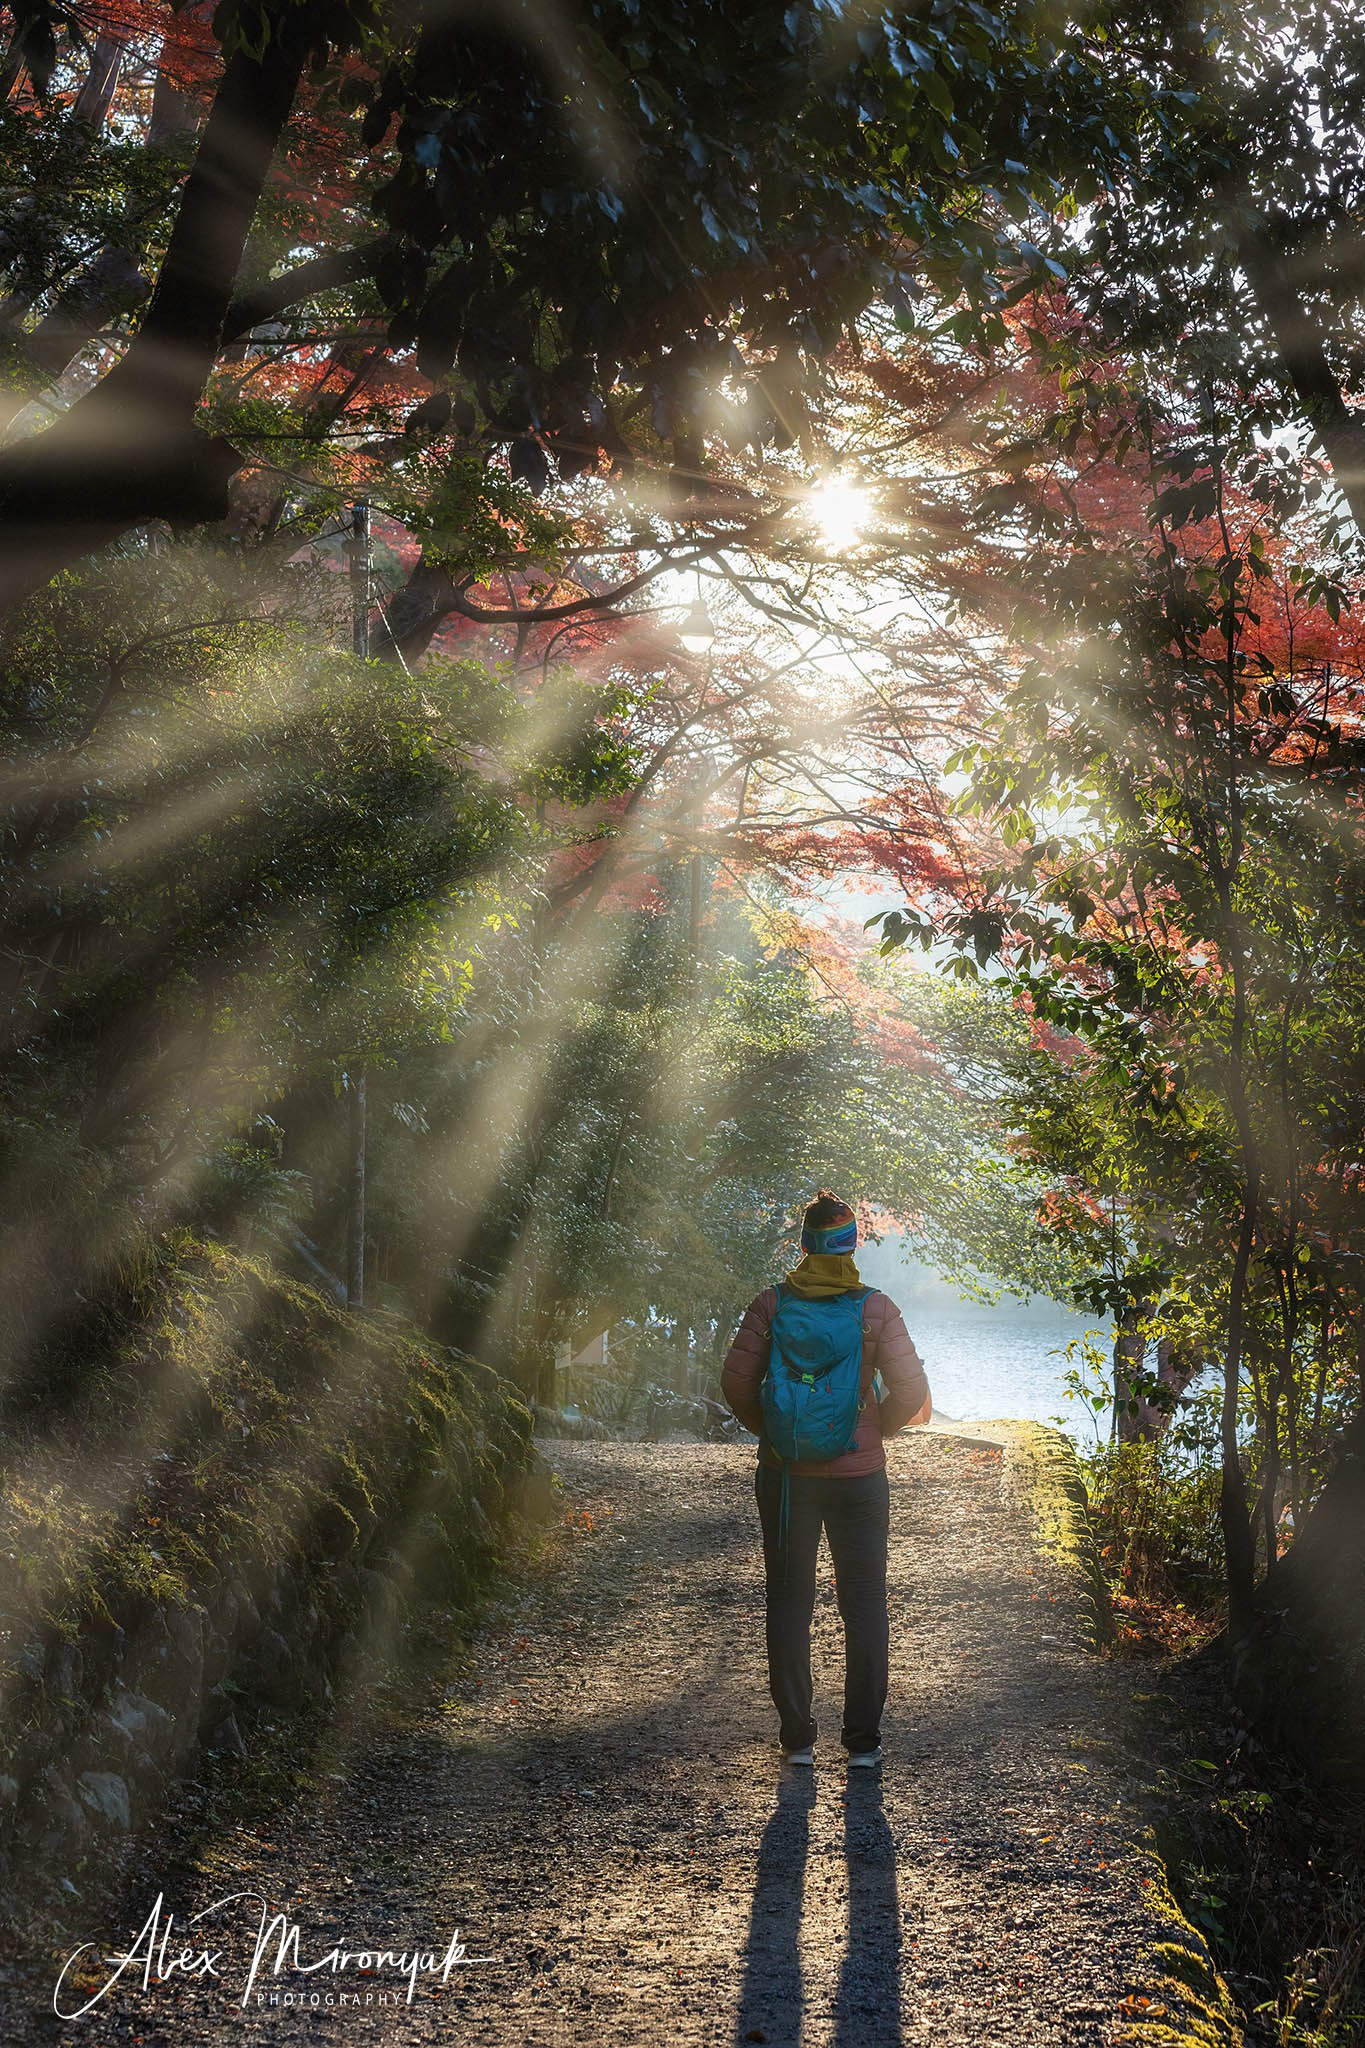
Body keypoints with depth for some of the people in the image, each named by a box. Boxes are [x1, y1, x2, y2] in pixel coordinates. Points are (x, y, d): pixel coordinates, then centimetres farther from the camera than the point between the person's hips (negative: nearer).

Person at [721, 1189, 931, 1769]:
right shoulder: (876, 1308, -8)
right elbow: (912, 1390, -10)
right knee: (865, 1607, 10)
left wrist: (769, 1431, 10)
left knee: (789, 1604, 10)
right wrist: (876, 1431, 8)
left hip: (785, 1475, 1)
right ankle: (862, 1740, 11)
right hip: (859, 1475, -1)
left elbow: (736, 1380, -7)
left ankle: (797, 1737, 13)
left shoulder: (771, 1304, -6)